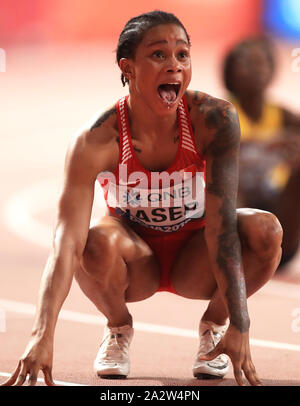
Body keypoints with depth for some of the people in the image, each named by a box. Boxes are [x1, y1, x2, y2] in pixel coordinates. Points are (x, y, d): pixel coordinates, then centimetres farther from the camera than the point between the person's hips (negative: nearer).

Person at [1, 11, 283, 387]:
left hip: (194, 261, 1)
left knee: (266, 230, -29)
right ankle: (118, 328, 0)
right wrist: (42, 335, -48)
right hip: (135, 264, -1)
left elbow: (221, 222, -30)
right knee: (96, 241, -36)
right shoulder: (95, 141, -27)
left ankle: (214, 326, 1)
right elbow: (66, 241, -35)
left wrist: (239, 327, -38)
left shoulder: (214, 119, -24)